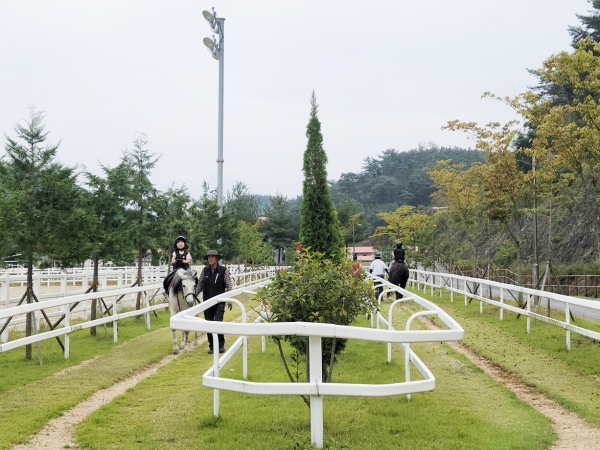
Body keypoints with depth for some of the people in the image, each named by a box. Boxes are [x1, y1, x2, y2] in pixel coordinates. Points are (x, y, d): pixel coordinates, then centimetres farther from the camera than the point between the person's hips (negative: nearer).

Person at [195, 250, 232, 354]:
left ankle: (221, 345, 3)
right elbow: (200, 284, 9)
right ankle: (212, 346, 17)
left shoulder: (224, 270, -6)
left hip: (219, 302, -4)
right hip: (207, 302, 4)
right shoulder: (205, 271, 3)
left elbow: (228, 286, -4)